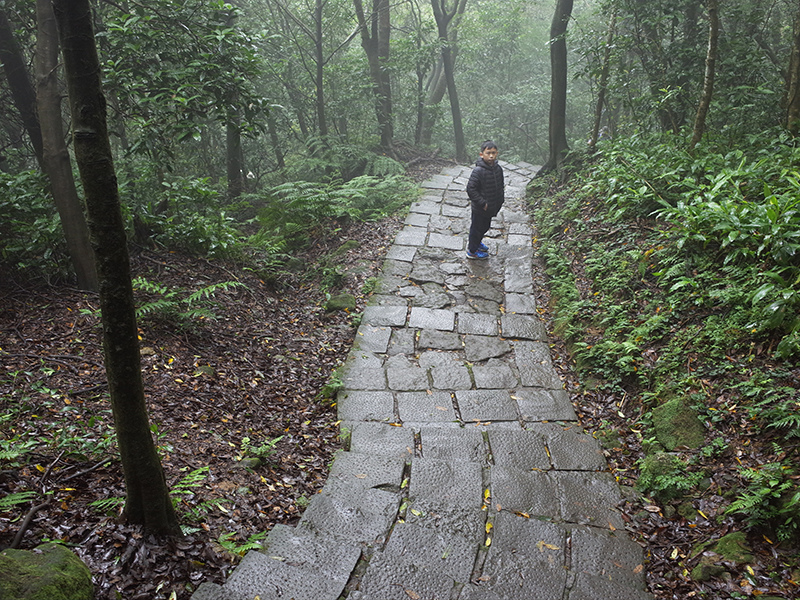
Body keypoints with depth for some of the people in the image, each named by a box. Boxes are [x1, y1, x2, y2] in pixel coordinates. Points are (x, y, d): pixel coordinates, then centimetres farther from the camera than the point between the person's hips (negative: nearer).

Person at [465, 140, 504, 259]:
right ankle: (472, 251, 27)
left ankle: (476, 242, 48)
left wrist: (500, 201, 9)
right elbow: (471, 189, -23)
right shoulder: (478, 171, -24)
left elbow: (501, 186, 15)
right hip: (479, 209, -7)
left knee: (485, 226, 24)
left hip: (492, 208, 7)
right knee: (477, 227, 8)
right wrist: (482, 203, -22)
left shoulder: (498, 169, -1)